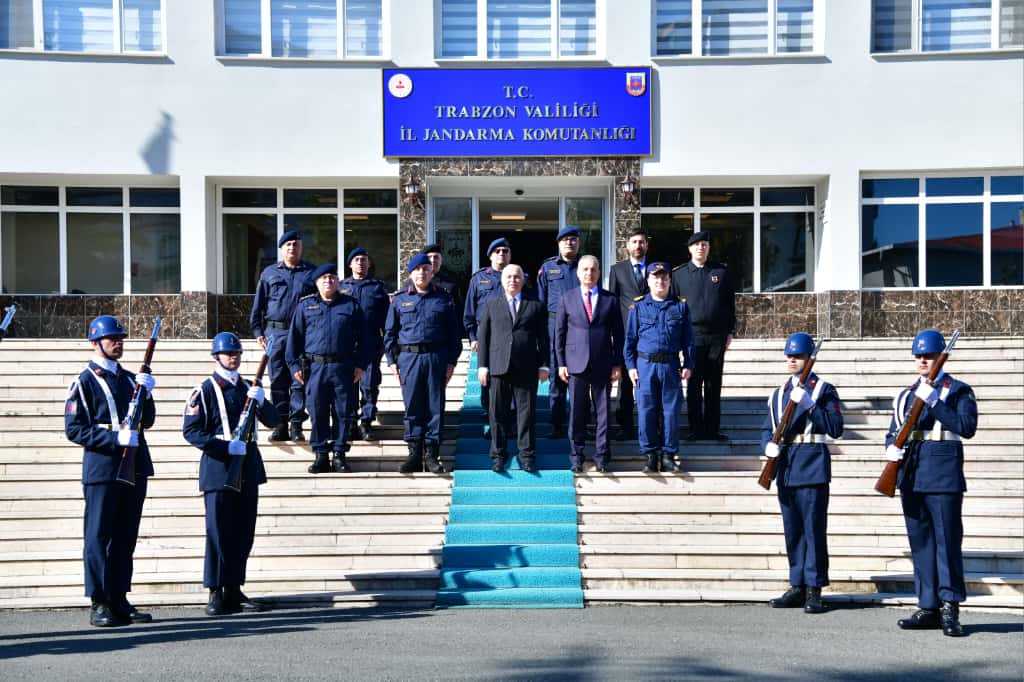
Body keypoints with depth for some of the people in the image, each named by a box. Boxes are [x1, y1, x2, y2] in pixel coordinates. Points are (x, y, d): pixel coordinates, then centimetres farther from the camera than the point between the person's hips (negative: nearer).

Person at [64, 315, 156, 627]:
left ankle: (119, 600, 17)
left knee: (126, 538, 10)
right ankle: (99, 604, 3)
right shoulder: (85, 381, -3)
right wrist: (115, 438, -18)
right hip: (102, 469, -6)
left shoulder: (130, 378, 17)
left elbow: (147, 421, 18)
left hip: (135, 469, 6)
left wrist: (146, 394, -1)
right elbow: (74, 429, -9)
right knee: (99, 537, -2)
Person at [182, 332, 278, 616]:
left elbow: (273, 421, 12)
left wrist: (261, 402, -9)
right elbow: (191, 430, -9)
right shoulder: (205, 390, -2)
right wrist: (226, 446, -18)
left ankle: (235, 590, 17)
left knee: (244, 533, 8)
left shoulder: (249, 388, 15)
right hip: (218, 469, -6)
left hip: (248, 469, 6)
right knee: (218, 532, -3)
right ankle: (216, 593, 3)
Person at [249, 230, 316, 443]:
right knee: (277, 381, 3)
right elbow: (258, 304, 13)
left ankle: (296, 425, 3)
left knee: (300, 381, -3)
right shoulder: (270, 273, 11)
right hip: (275, 333, 2)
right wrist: (258, 331, 6)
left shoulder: (311, 273, 7)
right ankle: (281, 424, 9)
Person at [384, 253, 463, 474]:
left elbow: (454, 334, 9)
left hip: (436, 358, 0)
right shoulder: (399, 300, 9)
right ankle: (414, 453, 8)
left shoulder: (444, 299, 8)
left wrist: (451, 362, 2)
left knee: (435, 406, 1)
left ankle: (431, 453, 7)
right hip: (408, 357, 0)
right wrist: (392, 361, 3)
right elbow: (389, 333, 11)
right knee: (412, 406, 2)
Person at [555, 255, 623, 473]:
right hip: (576, 364, 0)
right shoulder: (567, 299, 7)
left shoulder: (610, 299, 7)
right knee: (577, 412, 2)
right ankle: (577, 456, 12)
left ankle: (602, 456, 11)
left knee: (603, 411, 3)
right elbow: (559, 333, 8)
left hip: (602, 365, 0)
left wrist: (617, 364, 1)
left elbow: (617, 334, 7)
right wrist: (561, 363, 1)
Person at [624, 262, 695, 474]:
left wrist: (688, 365, 3)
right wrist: (631, 365, 0)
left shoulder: (680, 307, 7)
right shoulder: (638, 306, 5)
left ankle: (668, 455, 12)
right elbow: (630, 338, 6)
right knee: (647, 411, 1)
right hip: (645, 365, 0)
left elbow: (688, 339, 9)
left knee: (671, 411, 3)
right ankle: (650, 455, 10)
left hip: (671, 366, 1)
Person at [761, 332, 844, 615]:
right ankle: (798, 587, 17)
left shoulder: (823, 390, 0)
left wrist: (808, 405, -18)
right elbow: (767, 429, 18)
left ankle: (814, 590, 0)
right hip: (785, 469, 6)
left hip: (812, 468, -5)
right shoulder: (779, 393, 16)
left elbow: (835, 428, -10)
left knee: (814, 529, -4)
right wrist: (769, 445, -4)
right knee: (792, 531, 9)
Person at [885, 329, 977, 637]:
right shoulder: (905, 395, 18)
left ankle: (950, 609, -2)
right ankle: (929, 608, 13)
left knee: (947, 539, -6)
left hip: (944, 473, -6)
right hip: (911, 476, 6)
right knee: (920, 541, 7)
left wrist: (934, 403, -17)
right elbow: (893, 432, 20)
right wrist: (891, 448, -3)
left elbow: (967, 427, -13)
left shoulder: (958, 391, 1)